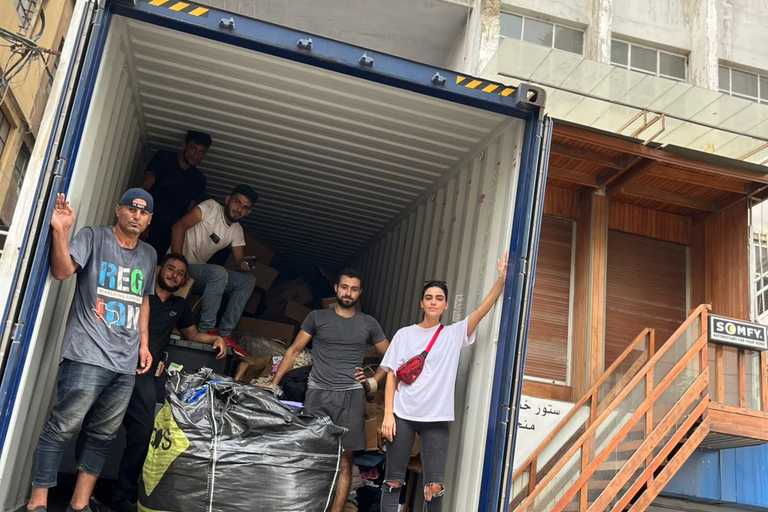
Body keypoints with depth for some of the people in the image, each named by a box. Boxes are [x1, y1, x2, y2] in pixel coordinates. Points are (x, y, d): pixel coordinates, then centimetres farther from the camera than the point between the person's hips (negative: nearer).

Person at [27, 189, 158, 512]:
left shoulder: (148, 255, 18)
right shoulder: (93, 238, 2)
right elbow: (62, 271, -12)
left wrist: (144, 345, 20)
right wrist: (60, 231, -26)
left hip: (126, 363, 6)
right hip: (88, 355, -6)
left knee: (103, 436, 9)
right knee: (63, 428, -8)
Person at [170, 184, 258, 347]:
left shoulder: (237, 231, 10)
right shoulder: (212, 207, -10)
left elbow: (239, 258, 5)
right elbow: (179, 226, -19)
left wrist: (244, 264, -21)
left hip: (199, 271, 7)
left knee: (248, 280, -7)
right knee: (219, 273, -33)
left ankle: (225, 333, -12)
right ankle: (206, 329, -25)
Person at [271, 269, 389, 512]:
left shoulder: (369, 324, 10)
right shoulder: (317, 317, 8)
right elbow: (294, 350, 9)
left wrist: (373, 381, 5)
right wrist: (274, 383, 3)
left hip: (350, 396, 1)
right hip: (317, 393, 0)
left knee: (344, 460, -2)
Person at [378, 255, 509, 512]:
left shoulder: (454, 334, 7)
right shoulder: (404, 334, 7)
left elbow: (483, 309, -4)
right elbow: (391, 375, 5)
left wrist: (502, 278, -15)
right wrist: (388, 414, -4)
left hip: (437, 418, 0)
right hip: (402, 415, 0)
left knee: (435, 487, -4)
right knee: (393, 481, 4)